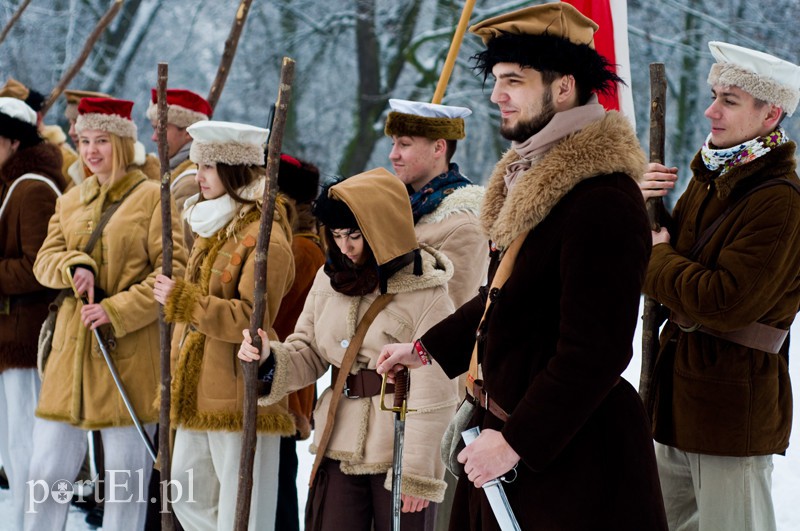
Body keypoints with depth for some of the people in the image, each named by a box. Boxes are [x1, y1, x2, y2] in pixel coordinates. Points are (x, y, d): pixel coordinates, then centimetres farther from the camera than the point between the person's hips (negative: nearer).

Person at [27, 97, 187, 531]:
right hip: (73, 347, 5)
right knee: (47, 470, 3)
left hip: (130, 350, -5)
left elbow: (173, 270, -9)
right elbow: (44, 260, 9)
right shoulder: (70, 201, 15)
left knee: (126, 479, 2)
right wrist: (75, 267, -14)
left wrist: (116, 309, -16)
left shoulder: (152, 197, -2)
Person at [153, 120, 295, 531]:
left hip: (240, 395, -10)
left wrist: (182, 299, -20)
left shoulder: (264, 238, -14)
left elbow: (250, 319, -22)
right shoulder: (214, 227, 16)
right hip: (198, 392, 10)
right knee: (188, 497, 15)